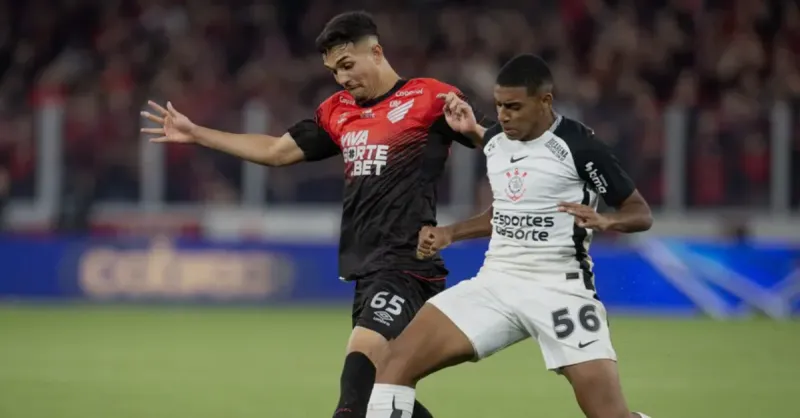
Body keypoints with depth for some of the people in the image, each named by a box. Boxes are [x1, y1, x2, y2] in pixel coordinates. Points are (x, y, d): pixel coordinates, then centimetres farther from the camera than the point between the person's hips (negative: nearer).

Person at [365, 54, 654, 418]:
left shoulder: (578, 146, -10)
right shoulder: (494, 141, 9)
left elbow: (641, 213, -5)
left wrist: (604, 221, -25)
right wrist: (450, 233, 14)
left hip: (559, 288, -6)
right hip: (495, 282, 6)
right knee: (396, 363, -10)